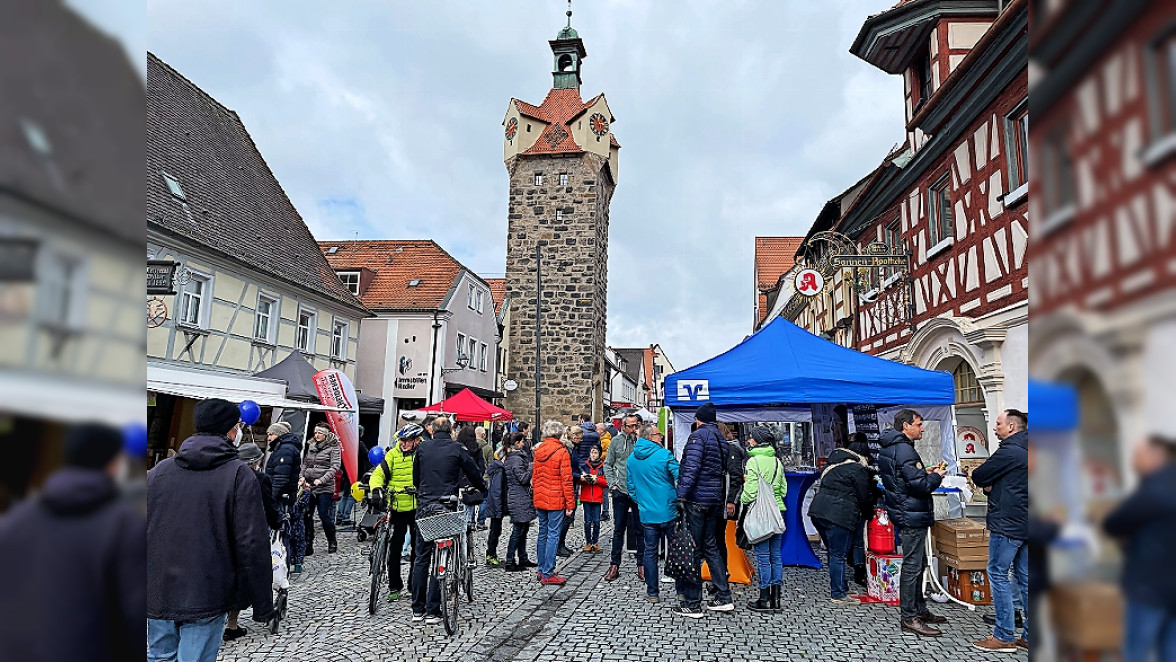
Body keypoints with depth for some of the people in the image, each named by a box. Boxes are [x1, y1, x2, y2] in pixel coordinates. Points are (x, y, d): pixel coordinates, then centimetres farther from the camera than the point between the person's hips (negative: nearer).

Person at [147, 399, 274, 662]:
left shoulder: (158, 471, 3)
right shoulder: (239, 475, -12)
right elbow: (253, 545, -14)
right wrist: (263, 605, -6)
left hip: (157, 593, 5)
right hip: (206, 599, -4)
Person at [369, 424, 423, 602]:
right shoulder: (393, 454, 1)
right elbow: (379, 474, -2)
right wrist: (376, 489, -21)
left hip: (419, 507, -1)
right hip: (398, 507, 1)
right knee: (395, 548, 3)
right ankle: (394, 586, 17)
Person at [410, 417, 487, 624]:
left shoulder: (423, 448, 5)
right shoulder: (457, 449, -3)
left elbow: (415, 478, 15)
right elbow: (473, 473, 5)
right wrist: (483, 488, 25)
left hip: (424, 506, 3)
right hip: (445, 508, -3)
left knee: (421, 558, 11)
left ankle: (417, 610, 15)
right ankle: (432, 612, 4)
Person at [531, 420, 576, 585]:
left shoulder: (538, 450, 5)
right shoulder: (562, 452, -13)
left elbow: (534, 476, 12)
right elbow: (566, 480, -13)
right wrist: (570, 504, -8)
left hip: (539, 499, 6)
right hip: (556, 500, -6)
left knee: (543, 534, 15)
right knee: (553, 535, -1)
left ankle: (542, 570, 24)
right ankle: (548, 574, 1)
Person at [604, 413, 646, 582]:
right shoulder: (616, 441, 3)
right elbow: (608, 464, 11)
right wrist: (612, 484, 1)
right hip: (621, 492, 2)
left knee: (642, 529, 5)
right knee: (618, 529, 9)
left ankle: (642, 566, 16)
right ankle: (615, 565, 18)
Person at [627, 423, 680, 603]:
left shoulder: (631, 459, 5)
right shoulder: (664, 455, -11)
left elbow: (631, 486, 11)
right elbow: (680, 478, -14)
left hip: (647, 514, 4)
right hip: (669, 513, -3)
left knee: (650, 552, 11)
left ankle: (652, 593, 15)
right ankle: (681, 590, 17)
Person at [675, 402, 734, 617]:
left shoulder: (698, 436, -11)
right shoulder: (721, 438, 15)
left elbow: (691, 468, -21)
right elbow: (724, 470, 17)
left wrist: (682, 495, -21)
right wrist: (723, 500, 20)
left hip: (697, 499, -8)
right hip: (715, 500, 8)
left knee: (692, 550, -2)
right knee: (710, 546, 17)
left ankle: (692, 604, 3)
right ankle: (723, 597, 21)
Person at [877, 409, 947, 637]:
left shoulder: (890, 447, 13)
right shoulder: (903, 449, -20)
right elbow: (919, 485, -24)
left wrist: (925, 472, 12)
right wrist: (936, 476, -7)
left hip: (908, 513, 11)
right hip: (912, 516, -11)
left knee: (919, 563, 20)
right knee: (912, 565, -4)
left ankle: (920, 609, 31)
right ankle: (909, 618, 3)